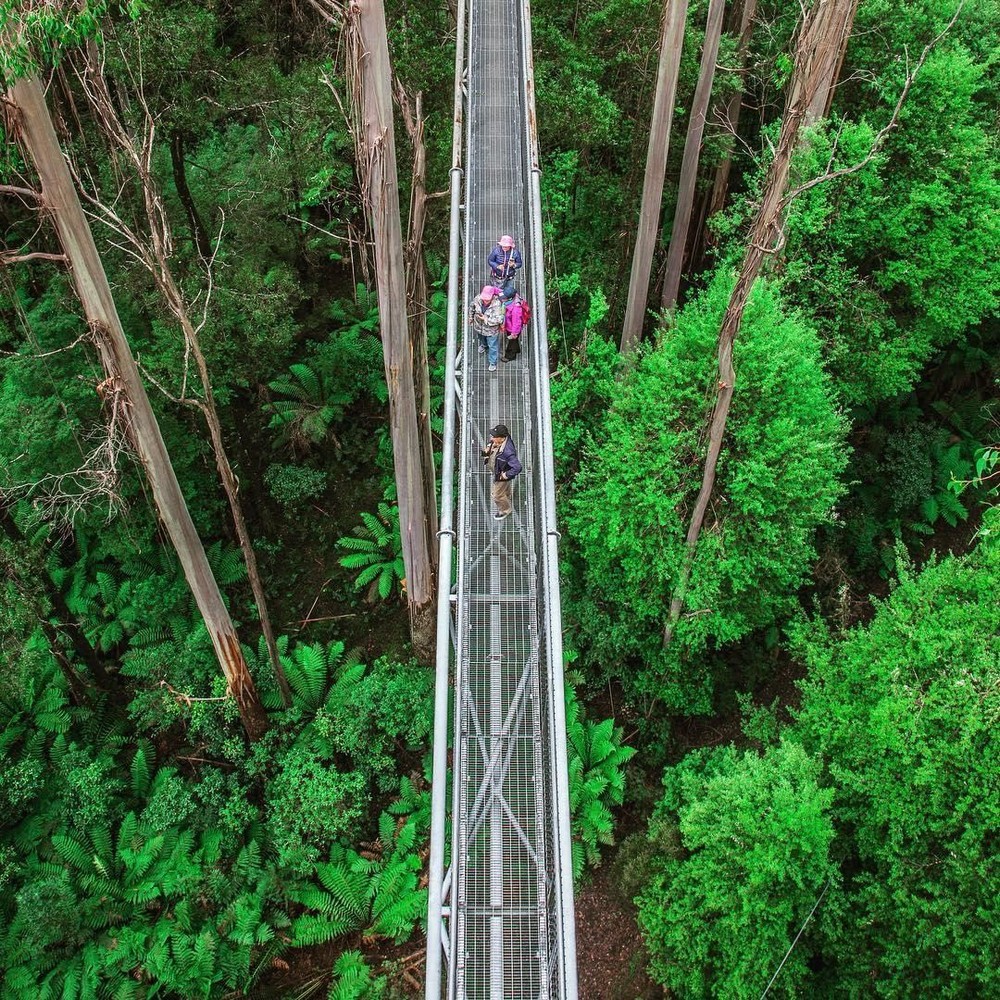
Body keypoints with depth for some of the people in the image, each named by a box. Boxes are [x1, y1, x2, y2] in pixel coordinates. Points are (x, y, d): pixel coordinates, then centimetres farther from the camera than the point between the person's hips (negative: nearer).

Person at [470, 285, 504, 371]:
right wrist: (471, 317, 12)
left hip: (491, 330, -4)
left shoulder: (497, 304, -38)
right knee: (482, 338, 37)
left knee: (492, 346, 17)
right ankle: (483, 345, 74)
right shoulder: (478, 298, -26)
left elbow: (499, 319, -35)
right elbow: (472, 307, -3)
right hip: (479, 327, 4)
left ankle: (493, 363, 42)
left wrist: (487, 320, -33)